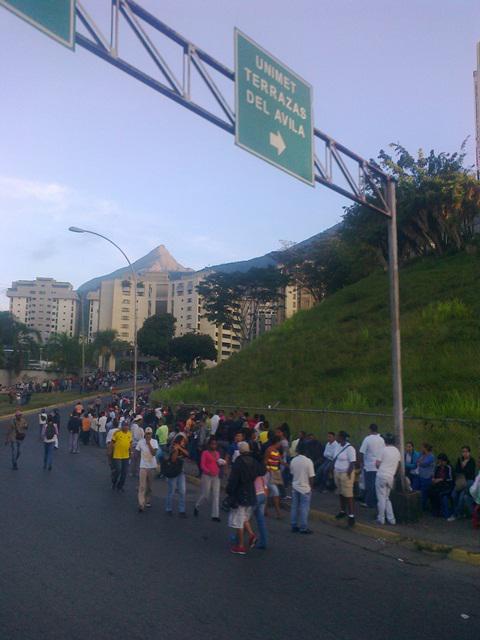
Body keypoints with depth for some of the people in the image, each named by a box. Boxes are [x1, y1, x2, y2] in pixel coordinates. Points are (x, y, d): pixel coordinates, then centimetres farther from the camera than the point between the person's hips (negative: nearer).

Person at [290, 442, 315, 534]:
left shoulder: (293, 461, -3)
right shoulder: (308, 461, -16)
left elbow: (292, 474, 6)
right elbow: (311, 477, -12)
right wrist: (311, 487, 1)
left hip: (295, 487, 4)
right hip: (305, 488, -4)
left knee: (294, 507, 12)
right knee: (304, 508, 3)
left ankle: (294, 526, 18)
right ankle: (303, 528, 7)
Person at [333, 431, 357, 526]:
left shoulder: (349, 448, -16)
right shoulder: (339, 446, 8)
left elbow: (352, 463, -18)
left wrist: (348, 475, -19)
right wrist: (334, 470, 11)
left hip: (346, 474, -8)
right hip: (337, 473, 8)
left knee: (348, 495, -6)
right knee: (340, 493, 15)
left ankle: (351, 515, -2)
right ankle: (343, 511, 28)